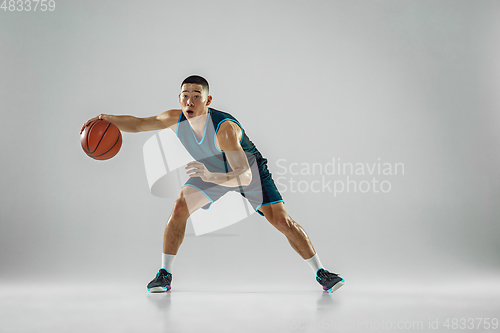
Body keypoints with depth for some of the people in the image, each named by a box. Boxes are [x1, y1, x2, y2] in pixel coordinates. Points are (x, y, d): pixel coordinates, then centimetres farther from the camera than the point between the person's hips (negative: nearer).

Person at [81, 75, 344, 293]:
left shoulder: (225, 128, -40)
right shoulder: (175, 119, -22)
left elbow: (244, 176, -45)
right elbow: (137, 124, -7)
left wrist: (211, 177, -61)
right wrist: (108, 119, -22)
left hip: (249, 170, -4)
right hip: (212, 171, 5)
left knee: (282, 221, -14)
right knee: (179, 208, -14)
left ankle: (321, 273, 3)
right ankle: (164, 274, 2)